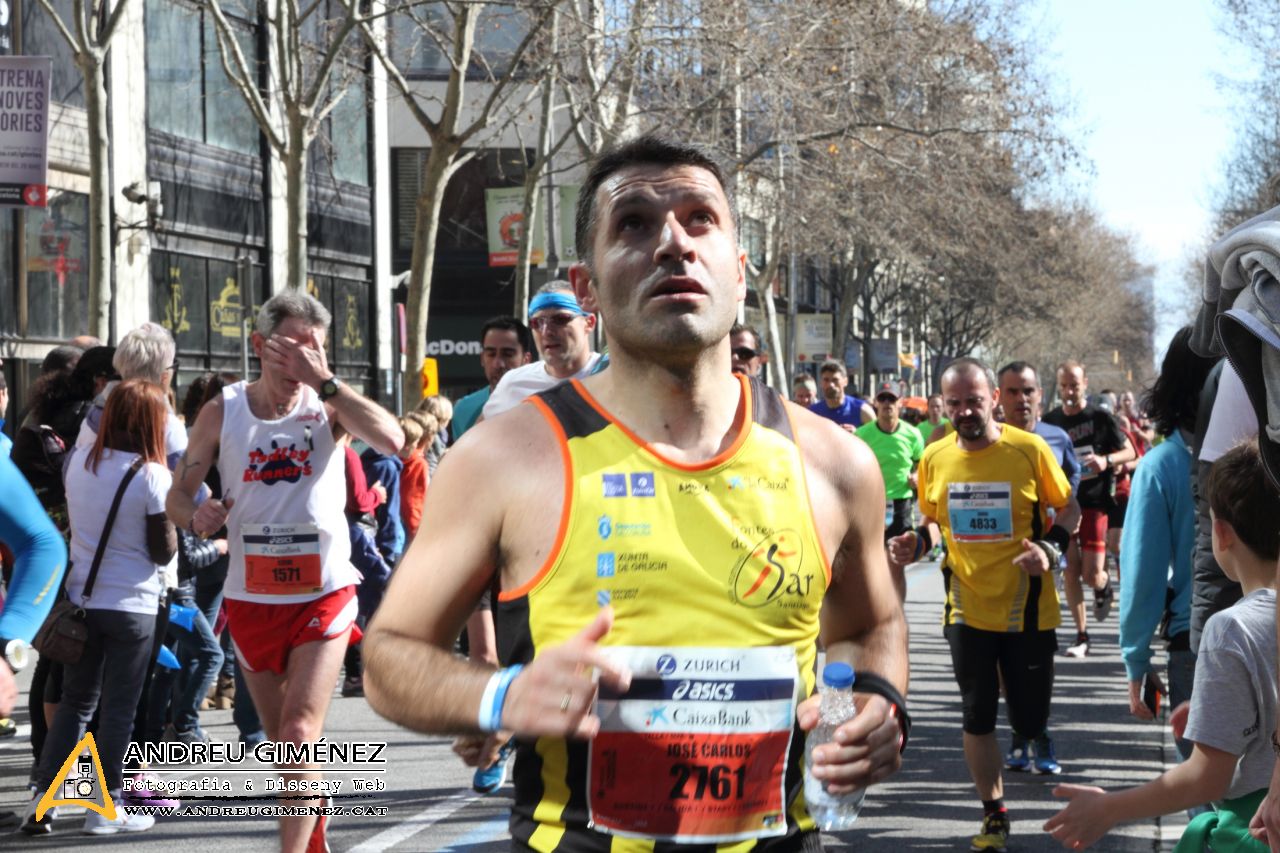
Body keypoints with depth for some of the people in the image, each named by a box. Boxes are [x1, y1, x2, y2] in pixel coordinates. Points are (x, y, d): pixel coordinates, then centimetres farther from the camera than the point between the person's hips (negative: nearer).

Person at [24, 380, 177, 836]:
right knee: (118, 708, 5)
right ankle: (105, 808, 10)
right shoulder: (152, 475, -14)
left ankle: (42, 799, 10)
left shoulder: (79, 461, 1)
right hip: (132, 605, -5)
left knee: (75, 702, 15)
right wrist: (172, 515, 4)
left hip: (82, 598, 5)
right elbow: (163, 551, -10)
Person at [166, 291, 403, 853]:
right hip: (250, 596, 3)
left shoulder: (327, 405, -6)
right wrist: (196, 517, -21)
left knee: (300, 734, -14)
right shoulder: (222, 412, -1)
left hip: (324, 592, -3)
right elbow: (178, 496, 2)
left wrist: (323, 380, -26)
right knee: (282, 740, 16)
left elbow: (391, 439, -26)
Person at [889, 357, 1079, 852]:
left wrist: (1050, 547, -19)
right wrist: (916, 544, -8)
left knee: (1028, 716, 4)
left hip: (1027, 610, -2)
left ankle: (1037, 736, 42)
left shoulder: (1029, 450, -11)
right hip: (968, 609, 2)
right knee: (978, 716, 6)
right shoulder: (935, 459, -2)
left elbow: (1068, 509, 0)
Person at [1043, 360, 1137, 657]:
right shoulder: (1050, 421, 5)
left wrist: (1106, 460, -17)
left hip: (1094, 502, -3)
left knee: (1092, 574, -9)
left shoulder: (1100, 418, -3)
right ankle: (1081, 636, 6)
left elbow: (1129, 452, 3)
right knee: (1070, 571, -2)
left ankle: (1104, 585, 29)